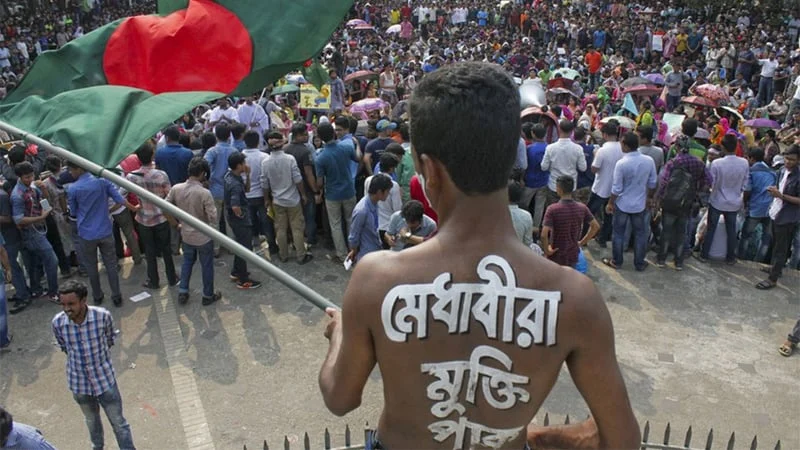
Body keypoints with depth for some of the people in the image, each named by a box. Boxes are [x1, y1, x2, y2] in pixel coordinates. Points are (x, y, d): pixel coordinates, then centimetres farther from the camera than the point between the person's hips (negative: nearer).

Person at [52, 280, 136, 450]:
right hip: (79, 383, 2)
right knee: (91, 420, 27)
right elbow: (64, 347, 3)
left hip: (105, 379, -2)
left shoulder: (103, 316, -24)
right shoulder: (58, 322, -19)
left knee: (118, 422, 11)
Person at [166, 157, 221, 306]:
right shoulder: (204, 193, -27)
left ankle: (182, 292, 31)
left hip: (186, 235, 5)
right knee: (206, 266, 14)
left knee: (187, 262, 26)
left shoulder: (176, 189, -11)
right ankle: (208, 296, 28)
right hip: (203, 237, -5)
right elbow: (213, 218, -24)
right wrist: (212, 208, -4)